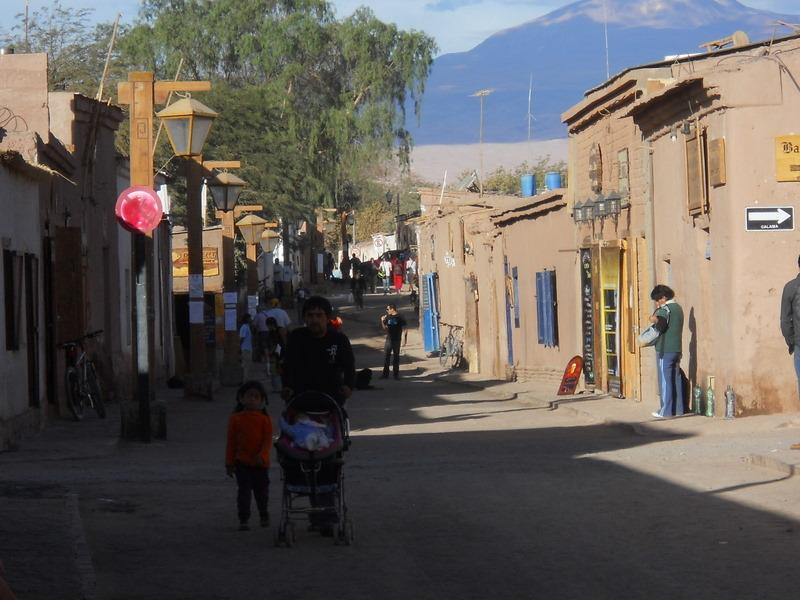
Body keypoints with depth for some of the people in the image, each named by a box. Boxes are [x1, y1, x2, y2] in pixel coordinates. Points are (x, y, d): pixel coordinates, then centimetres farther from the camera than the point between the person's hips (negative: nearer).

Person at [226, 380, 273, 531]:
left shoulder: (264, 420, -1)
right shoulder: (236, 419, 1)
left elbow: (268, 440, -7)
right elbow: (231, 442, 2)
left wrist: (261, 455, -23)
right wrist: (229, 462, 0)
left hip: (260, 463, 1)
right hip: (242, 462, -1)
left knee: (261, 490, 14)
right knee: (244, 491, -6)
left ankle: (264, 516, 34)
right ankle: (243, 520, -2)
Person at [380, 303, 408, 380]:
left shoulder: (400, 317, -8)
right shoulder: (388, 317, 8)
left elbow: (405, 329, -8)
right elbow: (384, 328, 15)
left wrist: (404, 339, -14)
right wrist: (382, 321, -2)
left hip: (396, 340, -5)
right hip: (388, 339, 5)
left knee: (396, 356, 3)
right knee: (386, 356, 4)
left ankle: (396, 374, 11)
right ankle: (385, 374, 11)